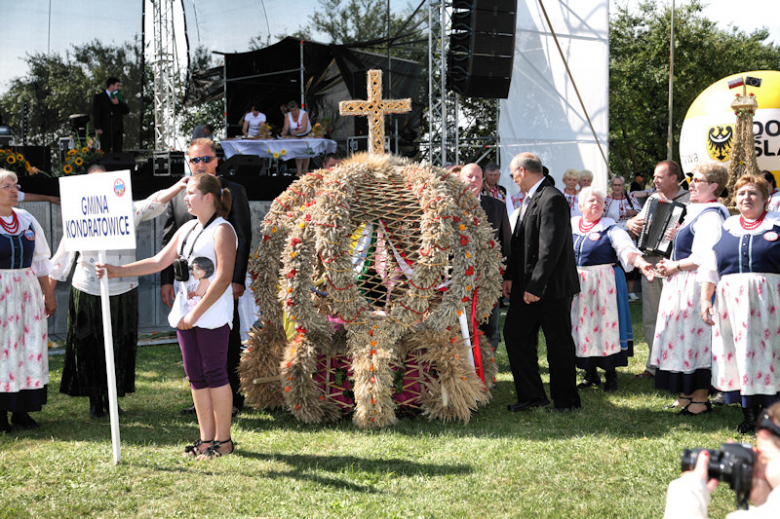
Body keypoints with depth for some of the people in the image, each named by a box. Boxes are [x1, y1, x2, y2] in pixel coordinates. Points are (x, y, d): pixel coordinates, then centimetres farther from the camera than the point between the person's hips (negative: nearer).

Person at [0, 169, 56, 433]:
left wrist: (48, 293, 15)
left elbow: (41, 260, 16)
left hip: (28, 291, 5)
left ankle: (22, 410, 14)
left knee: (31, 347, 5)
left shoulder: (27, 220, 10)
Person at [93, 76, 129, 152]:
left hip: (118, 130, 4)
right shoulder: (99, 97, 6)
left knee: (118, 151, -1)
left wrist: (118, 103, -7)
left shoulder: (120, 98, 20)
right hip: (105, 130, -4)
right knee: (105, 151, -8)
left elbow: (126, 111, 10)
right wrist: (98, 128, -11)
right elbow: (95, 113, -1)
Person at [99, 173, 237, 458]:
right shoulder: (186, 229, 16)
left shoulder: (222, 230, -9)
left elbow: (223, 277, -15)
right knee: (196, 377, 9)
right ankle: (207, 438, 16)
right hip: (186, 313, 8)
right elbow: (159, 261, 17)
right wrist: (117, 271, 8)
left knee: (215, 375, -3)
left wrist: (196, 313, -16)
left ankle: (223, 440, 5)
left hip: (212, 315, -8)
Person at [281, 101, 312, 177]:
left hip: (306, 135, -2)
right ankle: (299, 172, -13)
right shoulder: (288, 116, -12)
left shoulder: (304, 114, -23)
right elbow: (286, 127, -24)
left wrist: (297, 132, -51)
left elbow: (304, 129, -32)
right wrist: (284, 133, -47)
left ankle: (305, 171, -3)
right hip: (294, 136, 2)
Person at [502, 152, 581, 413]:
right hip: (526, 284, 9)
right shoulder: (529, 199, 14)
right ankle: (531, 395, 18)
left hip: (552, 286, -9)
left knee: (559, 343, 2)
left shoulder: (552, 199, -17)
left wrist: (536, 286, -22)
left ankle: (566, 400, 14)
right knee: (514, 334, 8)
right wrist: (510, 276, 9)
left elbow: (551, 247, -22)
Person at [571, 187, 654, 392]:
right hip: (576, 286, 4)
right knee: (581, 326, 7)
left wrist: (639, 262, -36)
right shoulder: (571, 226, 9)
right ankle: (591, 374, 18)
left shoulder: (610, 228, -3)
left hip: (604, 284, -4)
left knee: (604, 326, -3)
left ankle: (611, 375, 7)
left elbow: (626, 248, -18)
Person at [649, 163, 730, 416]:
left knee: (694, 336, -5)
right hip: (683, 285, 10)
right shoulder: (697, 212, 16)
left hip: (696, 284, -10)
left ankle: (700, 398, 2)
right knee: (684, 337, 13)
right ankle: (687, 394, 20)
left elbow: (704, 257, -24)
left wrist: (674, 266, -13)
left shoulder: (710, 215, -16)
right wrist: (671, 265, 8)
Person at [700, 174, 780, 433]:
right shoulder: (726, 228, 13)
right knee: (738, 355, 3)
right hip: (731, 302, 3)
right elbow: (710, 267, 13)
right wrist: (705, 299, 6)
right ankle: (749, 414, 10)